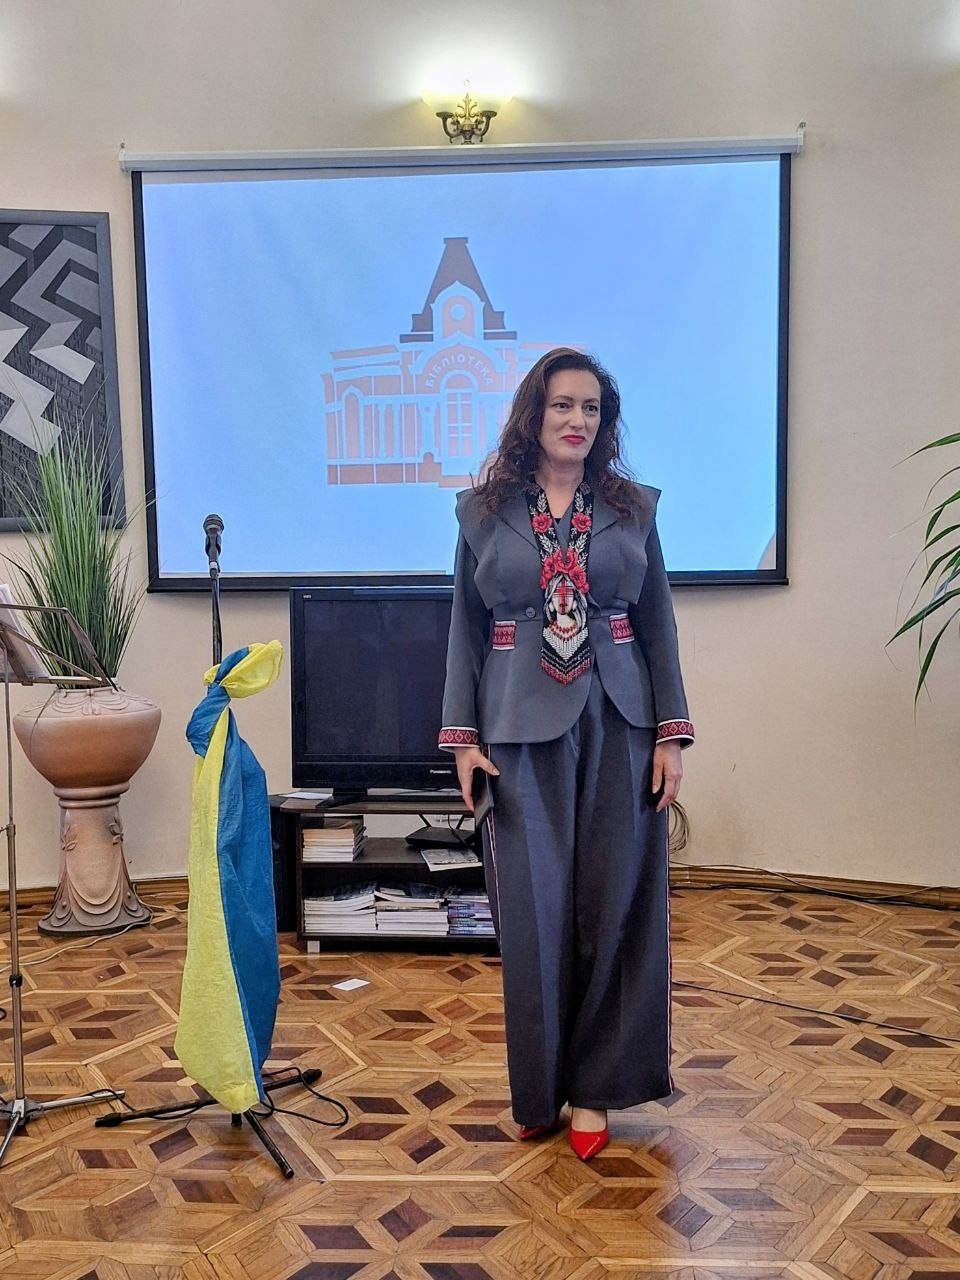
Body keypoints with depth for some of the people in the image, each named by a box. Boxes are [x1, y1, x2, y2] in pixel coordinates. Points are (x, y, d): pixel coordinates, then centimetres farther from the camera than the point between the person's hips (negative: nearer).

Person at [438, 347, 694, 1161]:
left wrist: (672, 733, -1)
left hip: (616, 725, 1)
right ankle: (539, 1086, 21)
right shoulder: (483, 512, 4)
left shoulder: (633, 509, 6)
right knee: (533, 907, 3)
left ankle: (594, 1087, 19)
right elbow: (466, 630, 4)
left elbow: (659, 626, 5)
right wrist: (461, 735, -3)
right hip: (522, 728, -1)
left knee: (614, 903, 4)